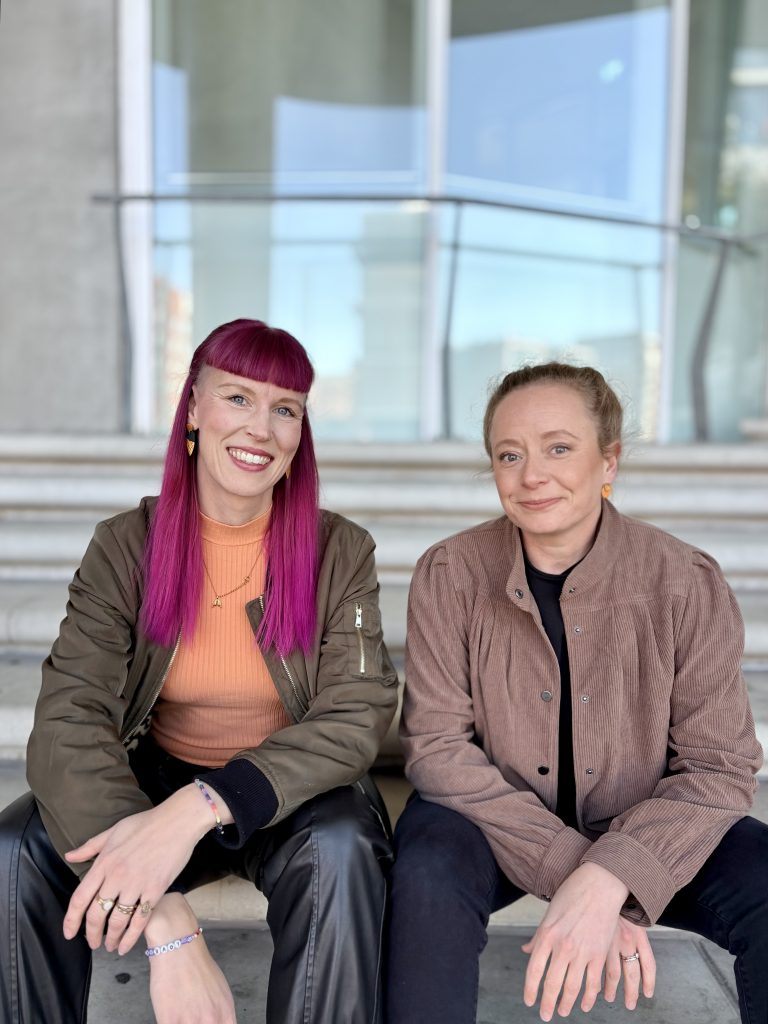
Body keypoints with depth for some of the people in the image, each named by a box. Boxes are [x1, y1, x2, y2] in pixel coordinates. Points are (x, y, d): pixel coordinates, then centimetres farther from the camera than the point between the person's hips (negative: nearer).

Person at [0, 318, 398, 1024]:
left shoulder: (341, 552, -10)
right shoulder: (125, 547, -9)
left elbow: (356, 717, -17)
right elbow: (69, 722, -20)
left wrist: (198, 808, -35)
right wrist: (166, 921, -35)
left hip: (289, 793, -1)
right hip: (154, 780, 1)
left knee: (339, 851, -32)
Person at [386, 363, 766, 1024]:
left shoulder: (687, 582, -13)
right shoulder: (451, 574, -13)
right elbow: (436, 746, -14)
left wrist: (608, 880, -27)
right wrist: (573, 869, -24)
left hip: (644, 831, 1)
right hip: (494, 823, 0)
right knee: (429, 868, -30)